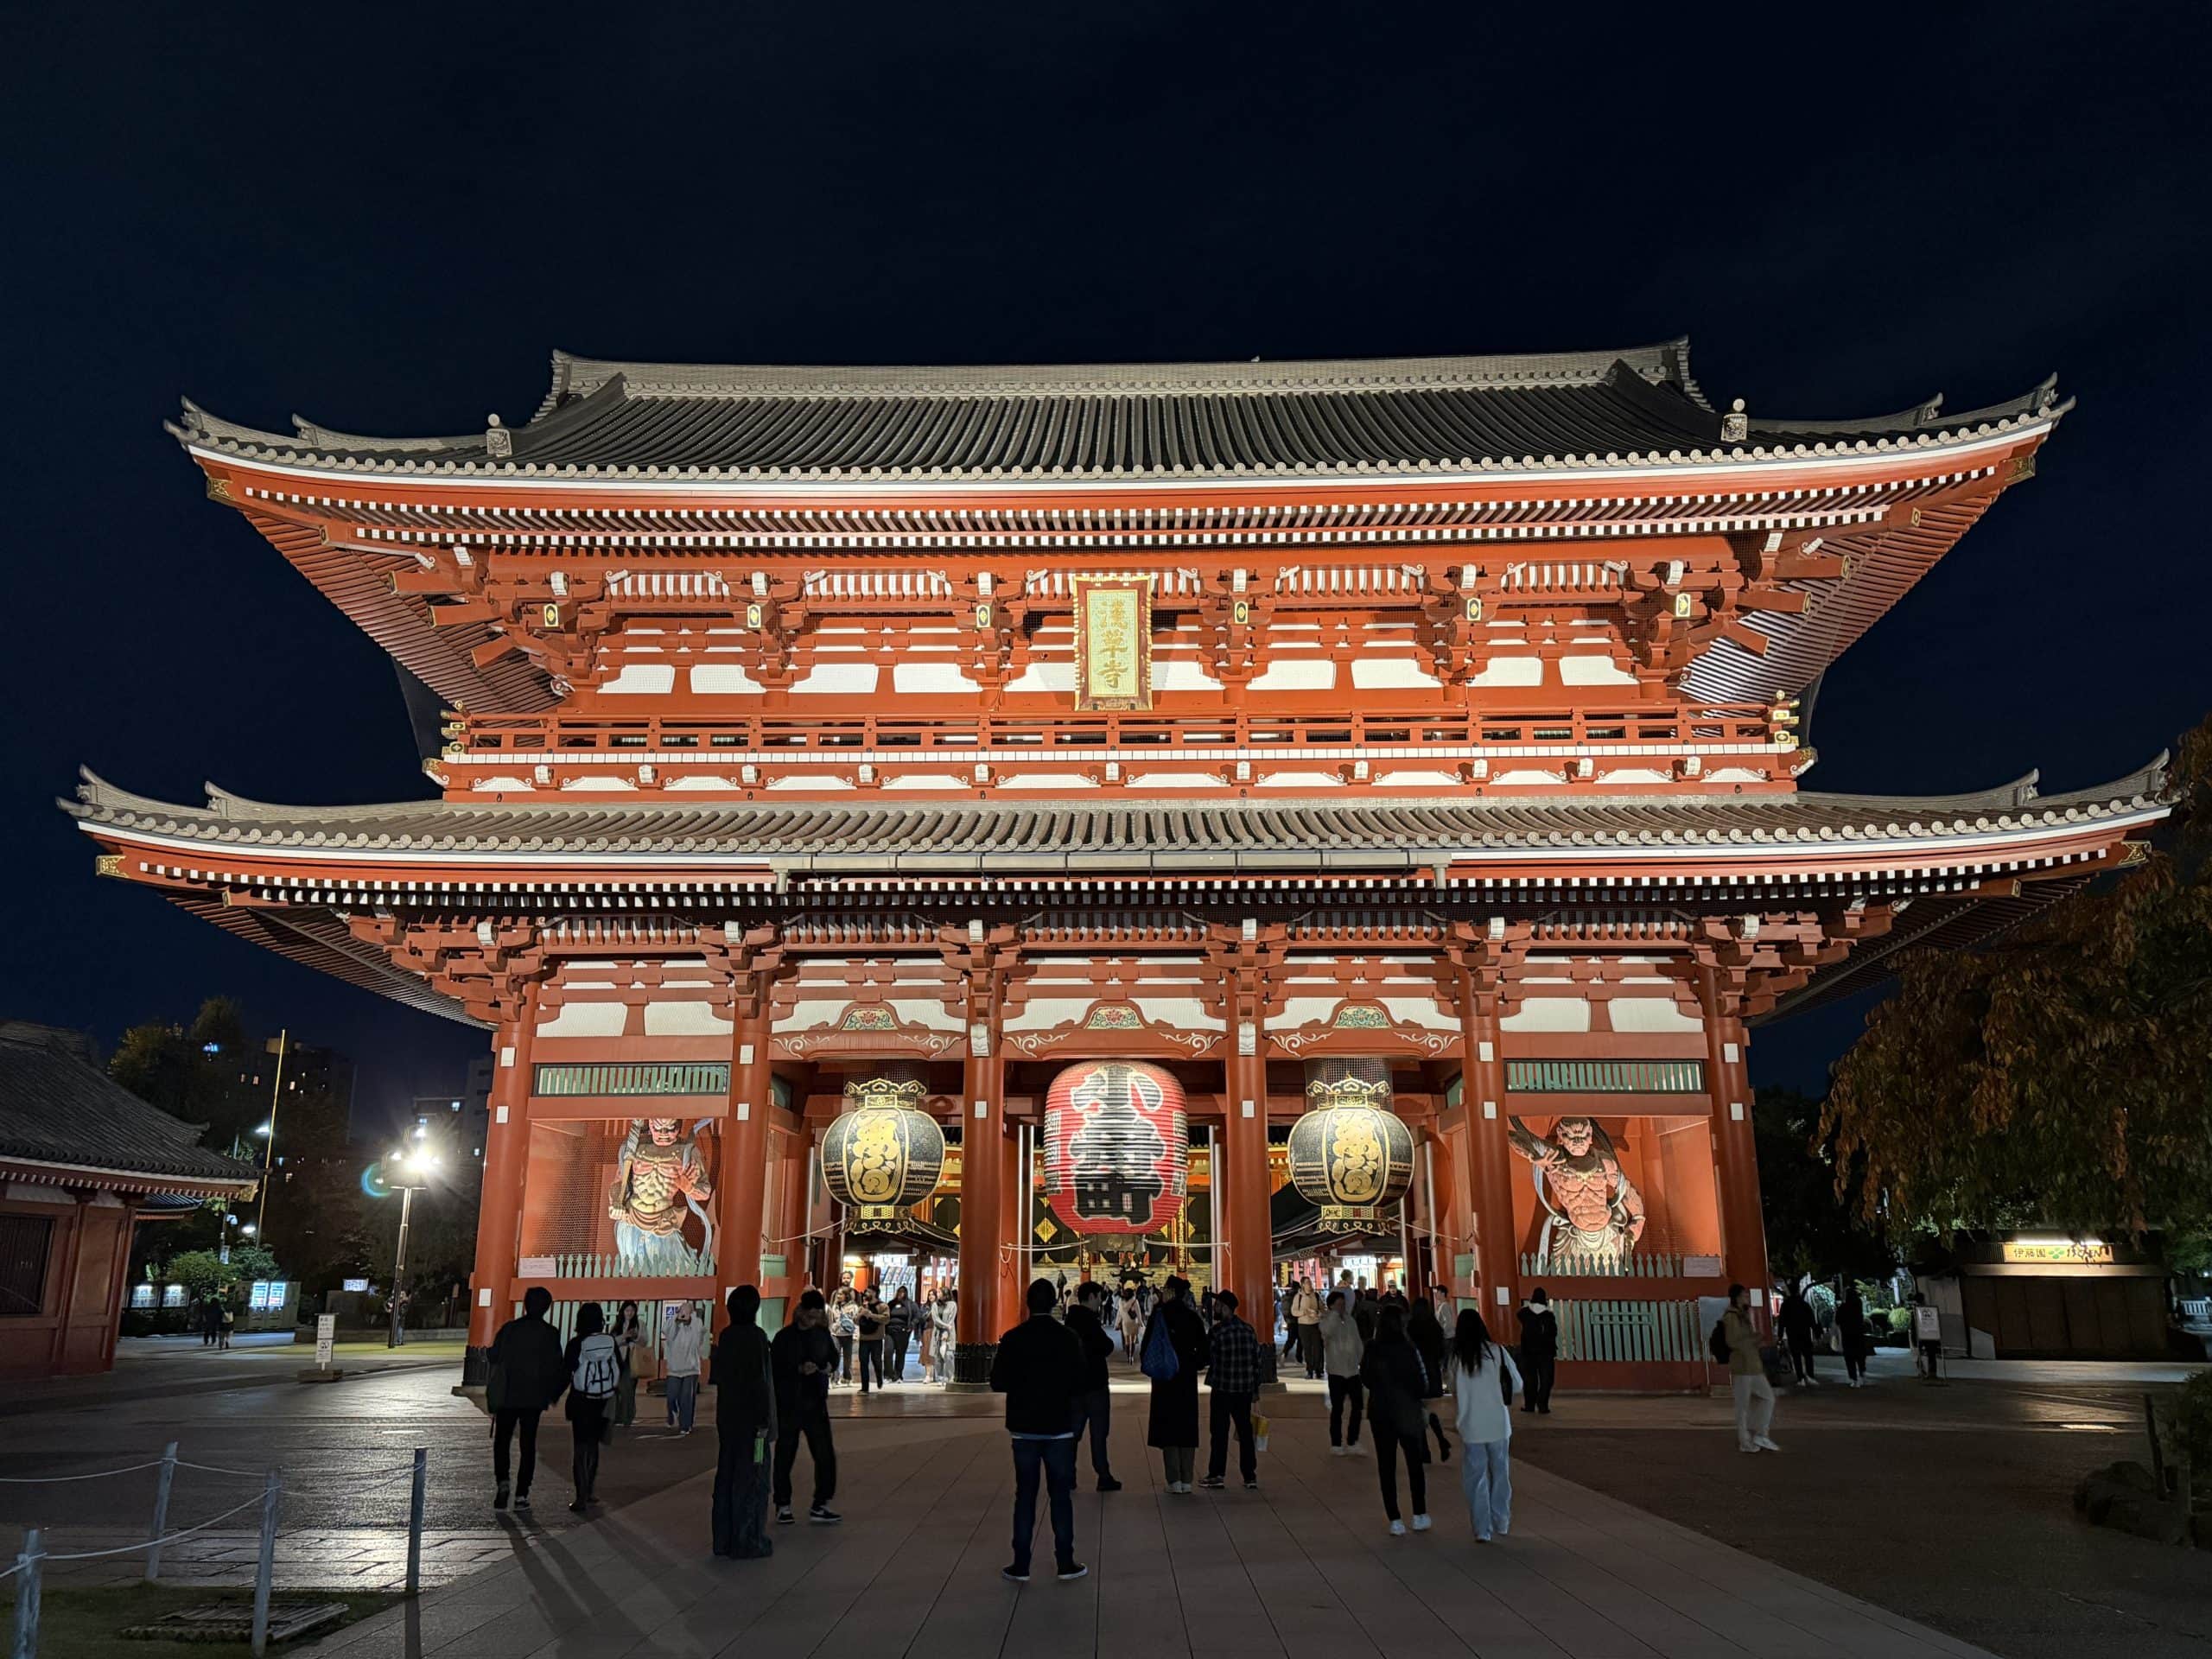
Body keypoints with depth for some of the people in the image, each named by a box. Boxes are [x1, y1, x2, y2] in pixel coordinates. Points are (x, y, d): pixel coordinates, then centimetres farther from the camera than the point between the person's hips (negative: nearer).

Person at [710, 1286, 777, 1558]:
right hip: (751, 1416, -7)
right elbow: (759, 1380, -20)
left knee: (726, 1474, 14)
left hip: (727, 1414, 7)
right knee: (751, 1476, 3)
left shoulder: (726, 1335, 3)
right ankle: (748, 1542, 9)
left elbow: (719, 1375, 10)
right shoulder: (756, 1336, -18)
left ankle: (724, 1539, 22)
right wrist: (765, 1420, -17)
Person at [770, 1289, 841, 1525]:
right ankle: (783, 1505, 22)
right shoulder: (784, 1337, -8)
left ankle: (819, 1505, 10)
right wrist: (799, 1370, -23)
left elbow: (834, 1358, 17)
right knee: (785, 1457, 7)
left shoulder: (822, 1334, 6)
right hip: (789, 1406, -3)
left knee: (826, 1455, 0)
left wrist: (827, 1367, -5)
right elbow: (774, 1370, -11)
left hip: (816, 1404, 4)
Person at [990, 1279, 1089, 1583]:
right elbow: (1078, 1384, -6)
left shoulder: (1013, 1339, -8)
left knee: (1025, 1495, 8)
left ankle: (1020, 1565, 10)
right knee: (1060, 1495, 8)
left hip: (1024, 1428, 0)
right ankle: (1065, 1563, 11)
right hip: (1059, 1427, 0)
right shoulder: (1068, 1338, -8)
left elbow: (998, 1384, -7)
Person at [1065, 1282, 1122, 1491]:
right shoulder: (1089, 1320, -17)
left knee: (1074, 1429, 11)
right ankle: (1104, 1477, 4)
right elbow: (1107, 1348, -18)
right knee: (1098, 1431, -1)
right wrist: (1107, 1342, 3)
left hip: (1075, 1383, 8)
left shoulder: (1071, 1319, 10)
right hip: (1094, 1383, -8)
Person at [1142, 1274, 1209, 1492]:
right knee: (1187, 1426, 9)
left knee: (1167, 1425, 2)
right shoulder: (1192, 1316, 2)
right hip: (1188, 1378, 3)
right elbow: (1203, 1347, 5)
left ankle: (1174, 1481, -1)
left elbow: (1146, 1344, -8)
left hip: (1164, 1378, -3)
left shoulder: (1159, 1313, -9)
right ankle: (1186, 1480, 10)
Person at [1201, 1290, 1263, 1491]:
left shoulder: (1216, 1331, -13)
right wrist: (1255, 1388, 14)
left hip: (1222, 1389, -5)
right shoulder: (1249, 1330, 5)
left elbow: (1205, 1359, -8)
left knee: (1220, 1432, 5)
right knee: (1245, 1431, 9)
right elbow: (1257, 1360, 7)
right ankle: (1250, 1477, 10)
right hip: (1244, 1390, 5)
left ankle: (1216, 1475, 8)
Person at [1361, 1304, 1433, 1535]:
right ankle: (1419, 1516, 22)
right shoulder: (1409, 1350, -16)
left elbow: (1365, 1379, 2)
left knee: (1386, 1466, 8)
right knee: (1415, 1464, 16)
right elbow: (1421, 1380, -13)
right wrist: (1422, 1399, 7)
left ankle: (1395, 1520, 7)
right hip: (1408, 1412, -1)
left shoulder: (1372, 1351, -7)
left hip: (1380, 1412, 1)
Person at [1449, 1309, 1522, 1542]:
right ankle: (1501, 1523, 26)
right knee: (1500, 1473, 17)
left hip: (1471, 1427, 0)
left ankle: (1482, 1530, 6)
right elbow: (1517, 1384, -1)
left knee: (1476, 1477, 7)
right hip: (1498, 1424, 0)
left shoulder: (1457, 1357, -4)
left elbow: (1454, 1392, 0)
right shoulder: (1497, 1351, -6)